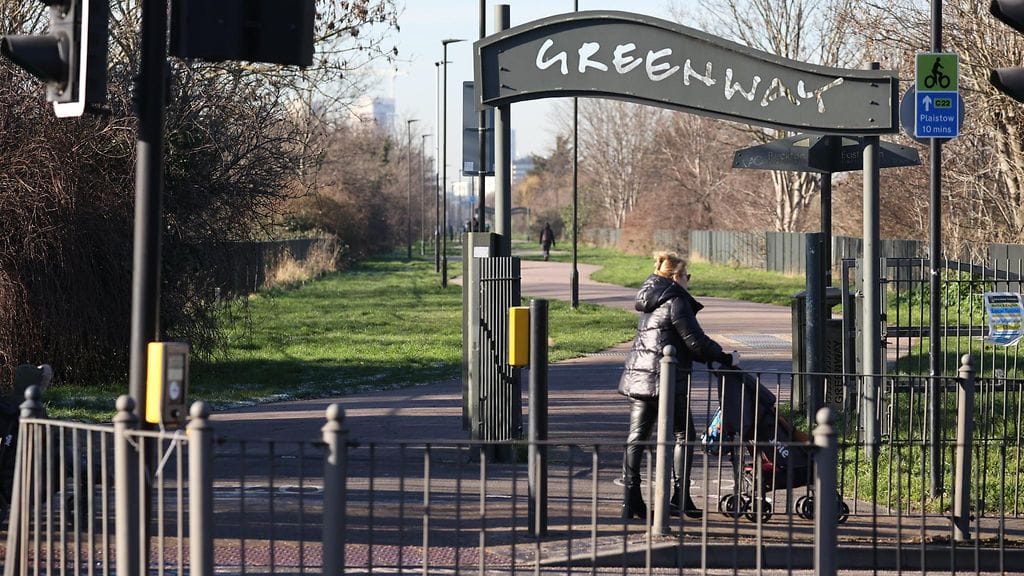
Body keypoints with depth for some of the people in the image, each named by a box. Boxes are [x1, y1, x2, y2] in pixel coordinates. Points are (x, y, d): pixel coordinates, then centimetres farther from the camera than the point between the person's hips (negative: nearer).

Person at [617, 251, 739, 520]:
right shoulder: (675, 300, -8)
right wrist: (726, 359, -1)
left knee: (636, 438, 5)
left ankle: (631, 501, 3)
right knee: (684, 435, 4)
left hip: (637, 377, 8)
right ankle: (679, 498, 1)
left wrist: (712, 356, 20)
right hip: (665, 378, -8)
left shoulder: (649, 301, 19)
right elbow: (694, 340, -12)